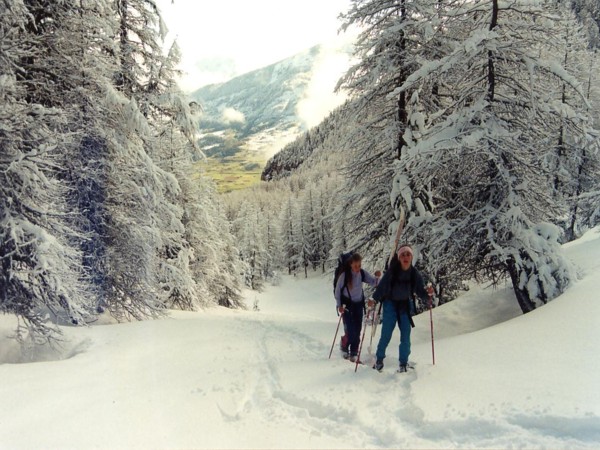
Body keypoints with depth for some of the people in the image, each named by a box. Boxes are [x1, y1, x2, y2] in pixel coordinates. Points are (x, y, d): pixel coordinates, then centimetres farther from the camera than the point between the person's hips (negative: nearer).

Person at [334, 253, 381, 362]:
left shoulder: (363, 273, -8)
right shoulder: (345, 274, -18)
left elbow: (373, 283, -9)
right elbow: (337, 290, -9)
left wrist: (377, 277, -31)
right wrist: (339, 305, -12)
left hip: (359, 304, 4)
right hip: (346, 304, -4)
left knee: (357, 329, 3)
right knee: (350, 330, -7)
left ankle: (353, 353, 16)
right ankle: (345, 348, 20)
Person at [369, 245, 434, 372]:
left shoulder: (415, 274, -8)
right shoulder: (392, 271, -16)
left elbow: (420, 292, -2)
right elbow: (382, 287, -17)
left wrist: (428, 293, -23)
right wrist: (374, 299, -30)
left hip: (406, 307, 2)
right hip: (391, 305, -2)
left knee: (405, 337, 3)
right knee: (386, 335, 3)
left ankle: (404, 363, 20)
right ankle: (379, 359, 24)